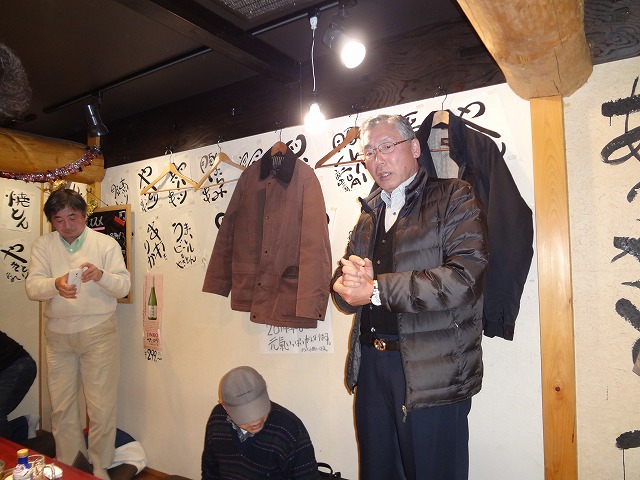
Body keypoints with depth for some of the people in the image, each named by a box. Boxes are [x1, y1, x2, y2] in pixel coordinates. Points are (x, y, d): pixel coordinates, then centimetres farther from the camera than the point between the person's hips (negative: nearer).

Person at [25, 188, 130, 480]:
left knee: (101, 405, 1)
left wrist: (101, 275, -28)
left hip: (98, 332, -2)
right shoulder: (42, 246, 4)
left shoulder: (106, 243, -2)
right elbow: (32, 286, -7)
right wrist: (56, 284, -29)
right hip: (57, 333, 3)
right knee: (61, 405, 12)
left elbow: (124, 286, -7)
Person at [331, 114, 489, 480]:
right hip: (370, 366, 6)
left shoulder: (455, 199, -3)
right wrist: (350, 278, -13)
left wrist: (376, 290, -17)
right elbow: (344, 294, 12)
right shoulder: (369, 214, 15)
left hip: (432, 371, -6)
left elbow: (464, 278, -19)